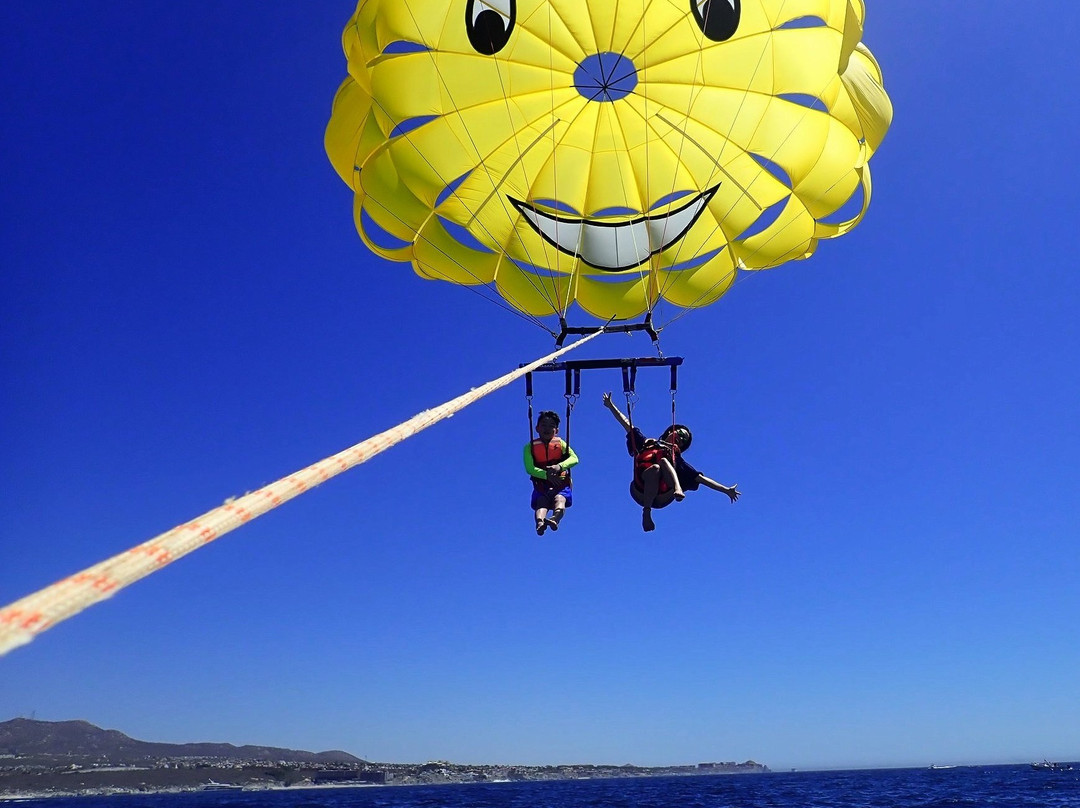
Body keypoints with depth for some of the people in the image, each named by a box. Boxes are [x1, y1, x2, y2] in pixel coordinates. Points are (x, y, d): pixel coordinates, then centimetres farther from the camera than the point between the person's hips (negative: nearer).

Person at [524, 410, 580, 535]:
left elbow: (574, 458, -5)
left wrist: (559, 466, -25)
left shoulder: (560, 443, 12)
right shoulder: (530, 447, 9)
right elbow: (530, 468, -6)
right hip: (542, 483, 0)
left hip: (561, 483, 0)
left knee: (559, 499, -31)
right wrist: (547, 475, -22)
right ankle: (540, 523, -58)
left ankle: (554, 519, -61)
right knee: (541, 502, -29)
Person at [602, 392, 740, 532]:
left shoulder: (677, 458, 33)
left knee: (664, 461, -24)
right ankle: (646, 513, -40)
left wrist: (726, 490, 22)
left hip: (663, 497, 1)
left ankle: (678, 490, -51)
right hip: (641, 492, 0)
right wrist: (611, 406, 29)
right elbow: (627, 424, 33)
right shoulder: (646, 443, 34)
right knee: (654, 468, -32)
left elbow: (701, 478, 28)